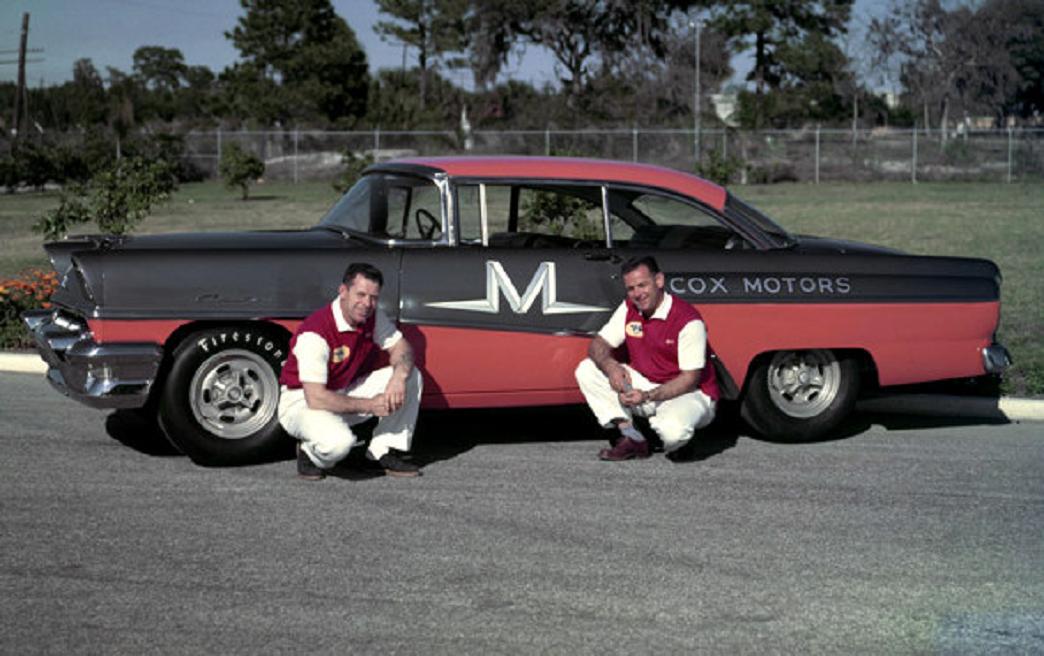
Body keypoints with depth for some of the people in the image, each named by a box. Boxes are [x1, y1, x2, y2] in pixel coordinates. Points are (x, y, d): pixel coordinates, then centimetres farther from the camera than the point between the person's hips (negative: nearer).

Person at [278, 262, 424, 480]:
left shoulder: (372, 316, -6)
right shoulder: (315, 332, -29)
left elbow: (401, 347, 0)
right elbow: (315, 398, -31)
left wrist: (400, 375, -25)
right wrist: (369, 405, -26)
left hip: (346, 392, 8)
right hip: (302, 401, -7)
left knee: (411, 376, -8)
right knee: (339, 442, -38)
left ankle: (385, 452, -2)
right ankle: (309, 453, -2)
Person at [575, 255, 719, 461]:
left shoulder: (688, 320, -21)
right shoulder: (628, 309, -1)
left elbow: (690, 378, -21)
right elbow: (598, 344, -1)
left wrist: (648, 396, -32)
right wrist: (610, 365, -25)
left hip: (688, 392, -6)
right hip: (645, 384, 6)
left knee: (673, 430, -40)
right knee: (586, 370, -9)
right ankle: (631, 438, -10)